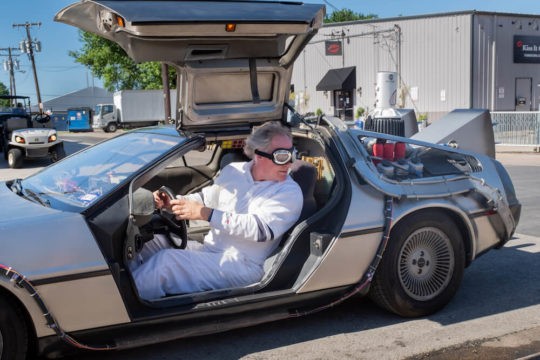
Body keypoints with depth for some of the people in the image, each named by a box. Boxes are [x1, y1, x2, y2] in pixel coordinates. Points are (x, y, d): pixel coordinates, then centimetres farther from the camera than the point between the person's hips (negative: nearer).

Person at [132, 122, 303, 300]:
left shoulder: (290, 193, -10)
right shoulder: (233, 171, 8)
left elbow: (261, 228, -24)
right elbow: (206, 197, 21)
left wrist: (207, 214, -28)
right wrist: (172, 202, 1)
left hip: (243, 265, -6)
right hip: (210, 248, 7)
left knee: (166, 261, -23)